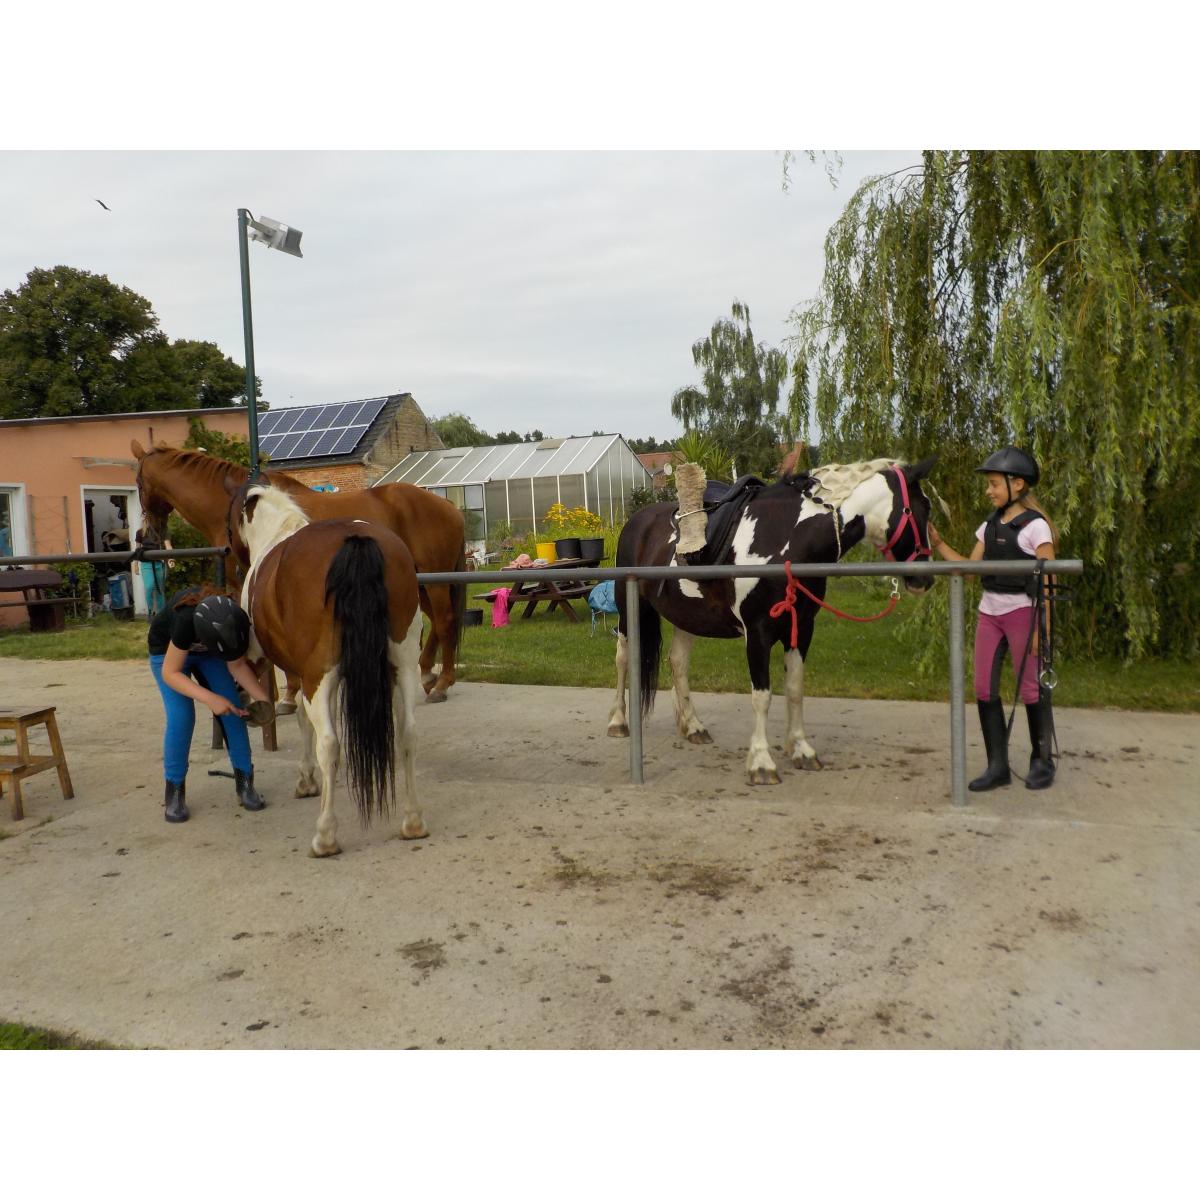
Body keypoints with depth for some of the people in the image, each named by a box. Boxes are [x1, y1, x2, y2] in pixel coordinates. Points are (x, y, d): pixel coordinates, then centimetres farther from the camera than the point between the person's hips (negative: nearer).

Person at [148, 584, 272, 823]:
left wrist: (261, 698, -27)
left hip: (207, 650, 3)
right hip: (167, 650, -3)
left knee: (233, 709, -9)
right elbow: (170, 673, -34)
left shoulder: (237, 622, -31)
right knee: (181, 717, -18)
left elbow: (237, 665, -15)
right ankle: (174, 790, -1)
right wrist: (211, 699, -43)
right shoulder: (186, 620, -42)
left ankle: (245, 781, 1)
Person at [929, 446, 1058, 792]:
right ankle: (998, 766, 12)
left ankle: (1042, 761, 20)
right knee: (984, 689, 4)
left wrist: (1042, 627, -14)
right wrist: (937, 543, 0)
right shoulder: (990, 525, 10)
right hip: (989, 612, 7)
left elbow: (1046, 581, -10)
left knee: (1030, 688, 3)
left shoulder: (1035, 526, -9)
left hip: (1022, 613, -7)